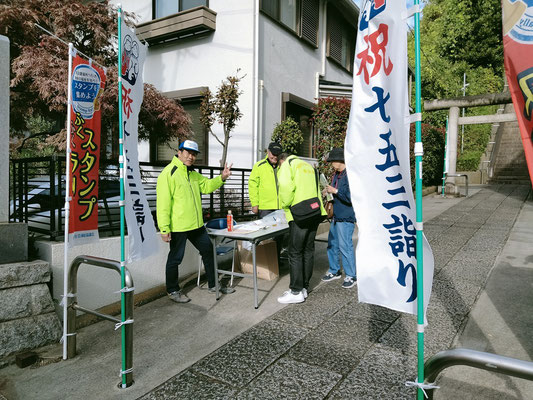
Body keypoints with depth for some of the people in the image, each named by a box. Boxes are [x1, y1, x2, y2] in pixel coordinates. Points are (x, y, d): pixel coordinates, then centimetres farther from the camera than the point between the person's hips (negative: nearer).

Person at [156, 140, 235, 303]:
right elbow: (163, 203, -19)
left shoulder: (192, 173, 14)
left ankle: (213, 285, 31)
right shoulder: (168, 173, -14)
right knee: (175, 258, 7)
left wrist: (221, 178, 0)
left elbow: (207, 185, 19)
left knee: (208, 251, 16)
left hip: (196, 225, 9)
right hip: (178, 227, -9)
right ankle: (173, 290, 26)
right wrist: (164, 228, -23)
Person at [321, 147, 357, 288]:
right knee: (332, 244, 16)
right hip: (336, 216, 10)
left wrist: (335, 191, -21)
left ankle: (351, 275, 12)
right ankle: (334, 271, 31)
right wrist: (328, 191, 6)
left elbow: (352, 197, -24)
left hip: (346, 218, -10)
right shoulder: (337, 174, 12)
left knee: (345, 246, -3)